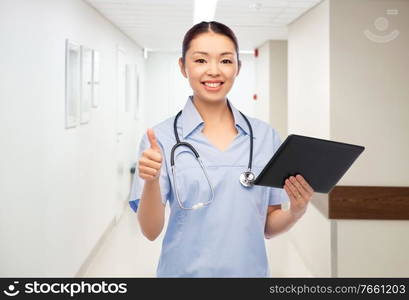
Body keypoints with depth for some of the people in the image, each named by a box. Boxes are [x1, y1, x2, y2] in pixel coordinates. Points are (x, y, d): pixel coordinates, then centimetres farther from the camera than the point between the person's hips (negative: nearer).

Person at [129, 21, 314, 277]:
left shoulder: (266, 136, -2)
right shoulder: (161, 138, -10)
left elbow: (267, 227, 4)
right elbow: (151, 230, -12)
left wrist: (296, 212, -15)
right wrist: (151, 182, -28)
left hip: (249, 270, 2)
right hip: (186, 271, -2)